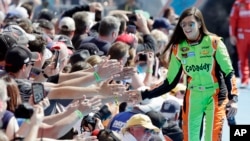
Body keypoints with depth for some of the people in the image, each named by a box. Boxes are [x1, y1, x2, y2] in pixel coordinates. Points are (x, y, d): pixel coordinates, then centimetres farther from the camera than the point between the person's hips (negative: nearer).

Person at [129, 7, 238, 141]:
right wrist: (144, 95, -1)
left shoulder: (213, 42, -7)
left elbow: (229, 72, -6)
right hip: (192, 99, 3)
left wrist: (233, 98, -16)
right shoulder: (178, 48, 0)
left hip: (215, 97, -3)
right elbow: (170, 82, 6)